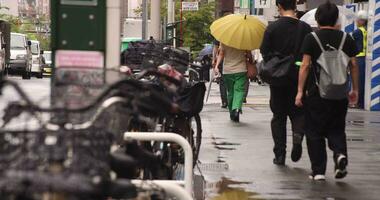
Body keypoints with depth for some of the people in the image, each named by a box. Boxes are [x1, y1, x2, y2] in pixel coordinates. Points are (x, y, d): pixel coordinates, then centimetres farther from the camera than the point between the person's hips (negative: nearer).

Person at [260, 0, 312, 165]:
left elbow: (265, 52, -5)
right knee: (298, 112, 15)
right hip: (299, 78, 0)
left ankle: (279, 154, 8)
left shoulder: (272, 28, -7)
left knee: (278, 116, 10)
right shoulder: (305, 28, -4)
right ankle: (298, 135, -15)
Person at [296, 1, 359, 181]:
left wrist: (300, 90, -6)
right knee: (336, 129, 16)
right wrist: (355, 89, 13)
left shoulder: (311, 38, -6)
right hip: (340, 95, 3)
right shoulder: (346, 39, 3)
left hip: (316, 93, -2)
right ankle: (340, 153, -11)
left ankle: (318, 171, 6)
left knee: (314, 132, 8)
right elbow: (353, 65, 4)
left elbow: (305, 66, -9)